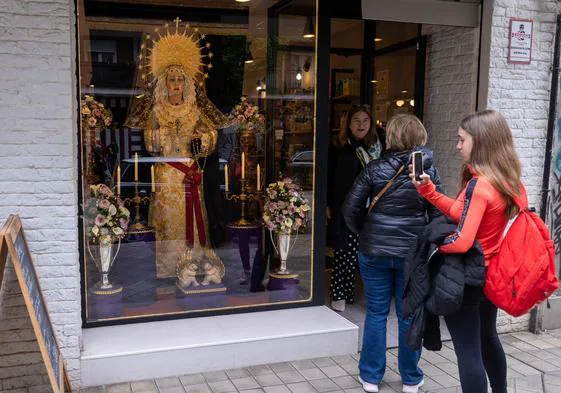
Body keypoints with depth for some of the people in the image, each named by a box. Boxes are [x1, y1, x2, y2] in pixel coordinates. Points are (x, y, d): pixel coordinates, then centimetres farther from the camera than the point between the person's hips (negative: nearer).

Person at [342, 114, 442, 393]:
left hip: (374, 251, 0)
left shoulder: (375, 169, -6)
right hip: (413, 252, 0)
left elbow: (350, 208, -6)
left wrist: (364, 233, 11)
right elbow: (437, 214, -3)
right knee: (409, 315, 12)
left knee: (376, 313, 12)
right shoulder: (428, 171, -4)